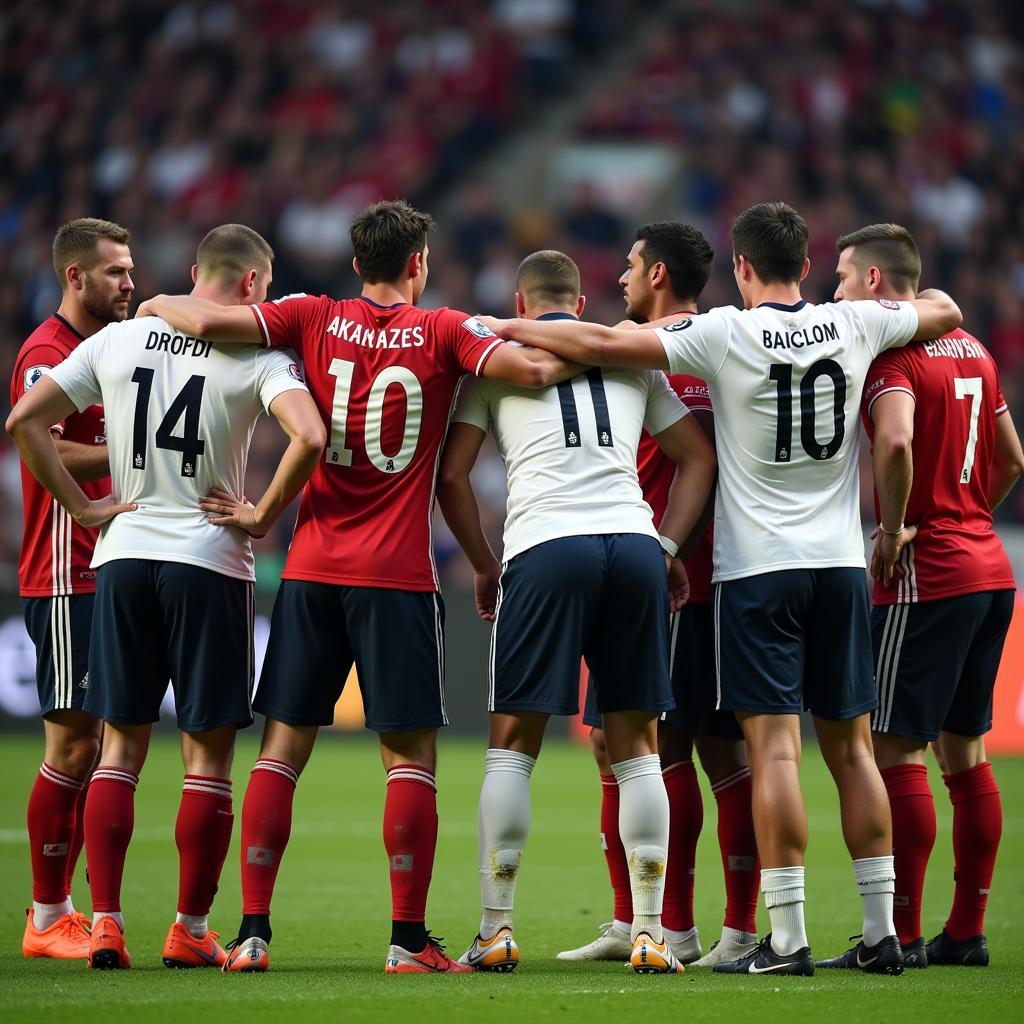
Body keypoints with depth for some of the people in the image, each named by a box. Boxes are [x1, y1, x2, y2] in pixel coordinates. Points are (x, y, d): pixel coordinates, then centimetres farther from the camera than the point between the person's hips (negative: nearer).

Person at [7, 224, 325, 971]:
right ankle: (191, 932, 8)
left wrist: (82, 506, 7)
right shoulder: (255, 355, -7)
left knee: (121, 746, 10)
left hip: (123, 556, 4)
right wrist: (263, 516, -9)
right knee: (208, 755, 6)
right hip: (210, 562, -3)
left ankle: (106, 924, 3)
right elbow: (310, 438, -23)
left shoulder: (118, 341, 6)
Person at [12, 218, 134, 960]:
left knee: (93, 744, 9)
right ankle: (47, 921, -3)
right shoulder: (48, 353, -11)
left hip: (105, 574, 9)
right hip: (66, 575, -9)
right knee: (73, 742, -8)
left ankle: (59, 908, 15)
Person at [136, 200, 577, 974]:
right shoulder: (444, 332, -2)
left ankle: (253, 931, 4)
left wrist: (158, 304, 14)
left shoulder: (316, 320, 3)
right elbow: (534, 371, -14)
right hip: (398, 576, -3)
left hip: (311, 569, 3)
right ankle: (409, 940, -2)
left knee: (284, 746, 7)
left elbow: (206, 322, -6)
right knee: (411, 757, 2)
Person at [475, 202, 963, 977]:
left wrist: (509, 329, 1)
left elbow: (602, 345, -11)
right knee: (851, 746, 9)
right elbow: (945, 311, 21)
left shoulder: (726, 335, -9)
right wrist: (910, 293, 41)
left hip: (758, 566, -4)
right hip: (842, 564, 4)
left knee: (774, 744, -6)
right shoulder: (854, 325, 3)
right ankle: (883, 931, 10)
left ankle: (787, 937, -10)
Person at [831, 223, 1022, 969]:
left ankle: (900, 935, -7)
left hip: (925, 578, -9)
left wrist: (893, 530, -17)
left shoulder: (891, 351, -11)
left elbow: (896, 441, -29)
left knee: (896, 749, -6)